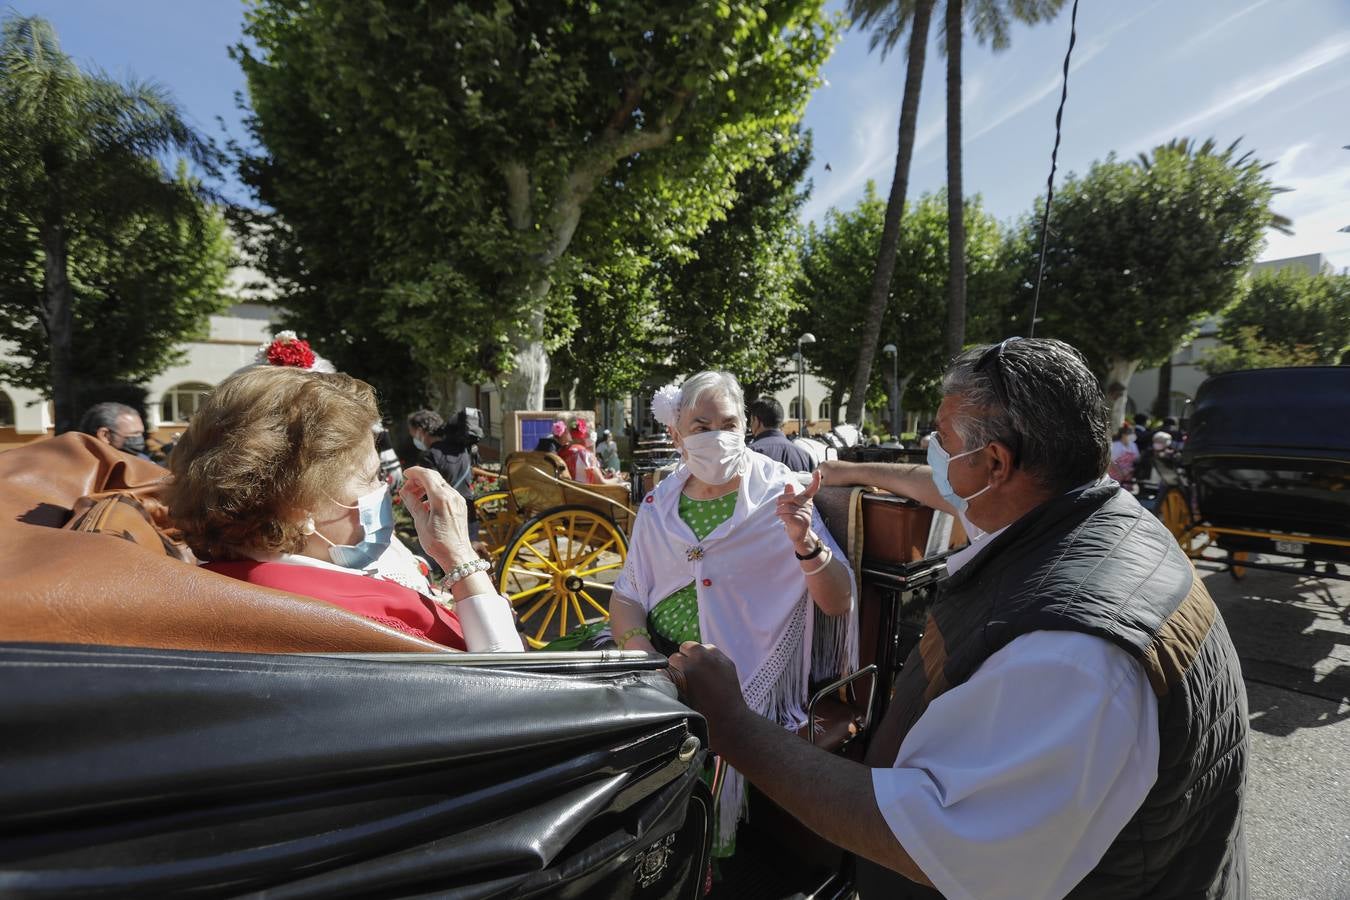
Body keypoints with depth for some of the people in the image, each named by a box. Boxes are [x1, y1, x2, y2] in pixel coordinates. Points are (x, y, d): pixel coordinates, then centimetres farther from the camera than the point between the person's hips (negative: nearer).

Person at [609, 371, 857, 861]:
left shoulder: (778, 497, -5)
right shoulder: (660, 503, 6)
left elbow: (837, 604, -10)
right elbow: (626, 595, 7)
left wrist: (806, 542, -29)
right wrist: (640, 650, -12)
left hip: (739, 673, -4)